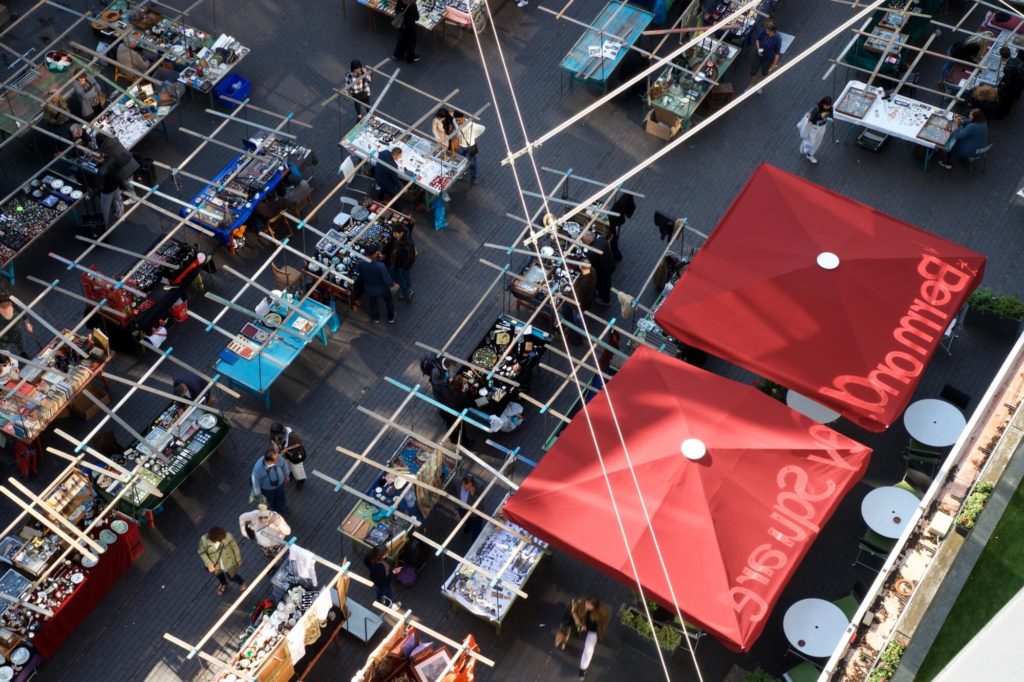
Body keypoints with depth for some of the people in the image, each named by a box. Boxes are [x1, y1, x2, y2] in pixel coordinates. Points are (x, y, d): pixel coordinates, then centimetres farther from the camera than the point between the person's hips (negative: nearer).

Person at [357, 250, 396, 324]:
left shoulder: (360, 262, -29)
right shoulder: (380, 266, -40)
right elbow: (387, 280, -27)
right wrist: (391, 284, -1)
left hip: (368, 288, 3)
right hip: (381, 288, -3)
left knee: (372, 303, 33)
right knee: (389, 301, 31)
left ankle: (375, 318, 58)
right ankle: (391, 317, 53)